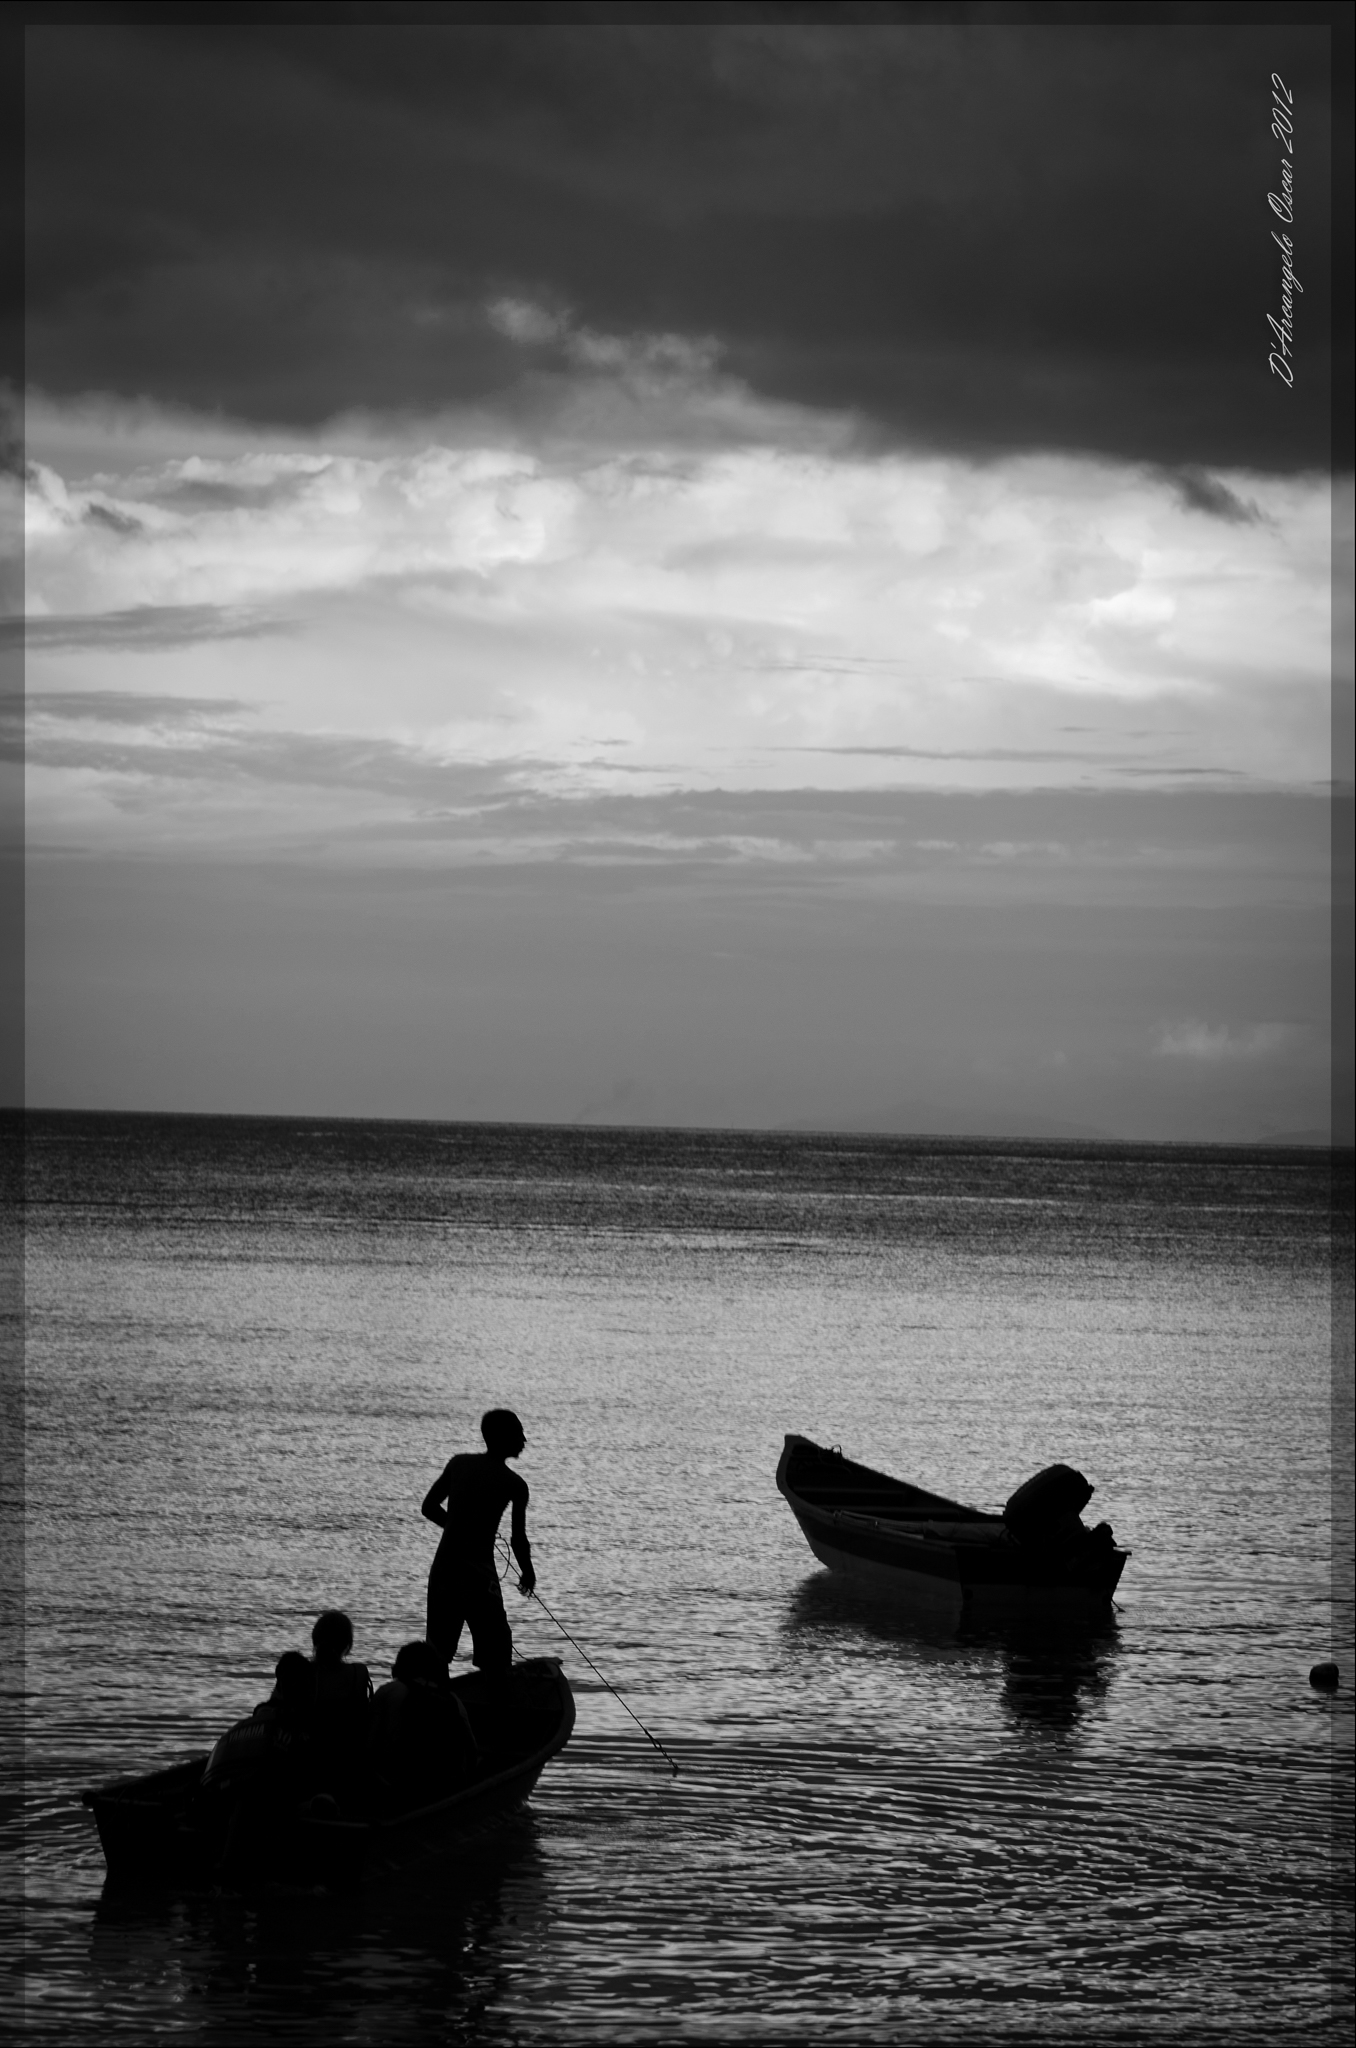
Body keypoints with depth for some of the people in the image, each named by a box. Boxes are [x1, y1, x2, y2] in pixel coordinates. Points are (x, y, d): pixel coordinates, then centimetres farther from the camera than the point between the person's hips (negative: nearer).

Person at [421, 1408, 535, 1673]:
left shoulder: (458, 1463, 8)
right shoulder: (514, 1485, -6)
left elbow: (428, 1507, 13)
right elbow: (518, 1539, -5)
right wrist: (528, 1573, 13)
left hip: (442, 1570, 5)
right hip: (479, 1572, -5)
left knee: (437, 1652, 12)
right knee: (495, 1657, 1)